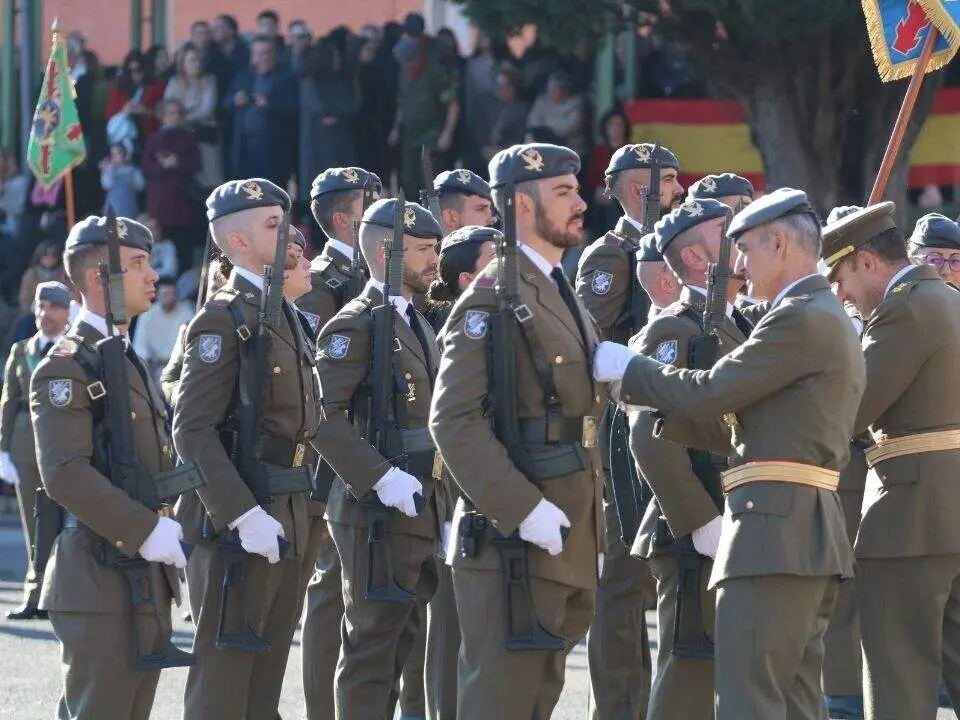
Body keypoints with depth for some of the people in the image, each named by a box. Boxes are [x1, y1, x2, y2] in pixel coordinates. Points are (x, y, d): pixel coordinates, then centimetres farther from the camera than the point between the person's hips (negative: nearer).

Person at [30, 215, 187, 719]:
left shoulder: (131, 364, 20)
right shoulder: (67, 367, -10)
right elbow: (65, 474, -21)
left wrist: (171, 530, 9)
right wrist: (147, 531, -21)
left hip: (149, 580, 9)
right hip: (100, 582, -9)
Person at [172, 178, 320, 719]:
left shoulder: (287, 315, 16)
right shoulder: (224, 318, -11)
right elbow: (193, 430, -18)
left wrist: (302, 511, 16)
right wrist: (244, 515, -23)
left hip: (286, 523, 9)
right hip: (234, 521, -9)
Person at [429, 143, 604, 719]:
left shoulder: (565, 298, 19)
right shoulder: (493, 297, -11)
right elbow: (454, 420, -19)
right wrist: (522, 510, -23)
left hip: (567, 541, 9)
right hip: (512, 540, -9)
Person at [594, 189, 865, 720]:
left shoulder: (801, 319, -11)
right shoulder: (831, 319, 23)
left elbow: (710, 393, -14)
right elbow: (740, 428, 23)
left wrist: (627, 368, 0)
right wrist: (653, 405, 17)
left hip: (776, 532, -11)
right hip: (812, 539, 11)